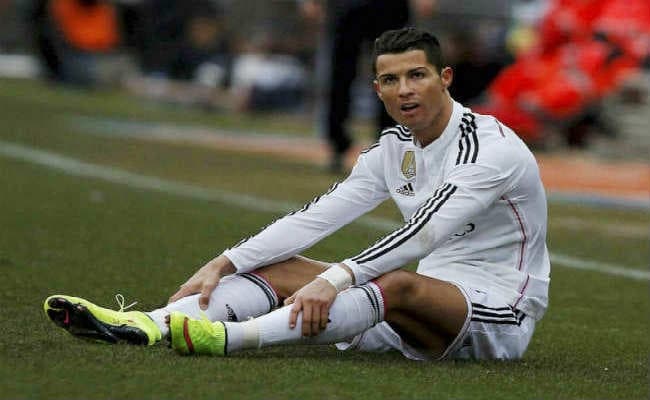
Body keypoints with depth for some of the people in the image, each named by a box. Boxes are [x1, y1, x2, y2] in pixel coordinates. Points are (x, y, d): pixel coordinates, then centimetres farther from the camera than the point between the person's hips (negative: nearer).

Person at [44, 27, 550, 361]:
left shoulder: (493, 147, -16)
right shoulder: (393, 148, 9)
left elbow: (424, 232, -29)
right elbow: (313, 218, 3)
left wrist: (334, 279, -40)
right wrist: (221, 265, -9)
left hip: (499, 315, -8)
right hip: (433, 298, 8)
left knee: (401, 285, -39)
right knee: (285, 269, -6)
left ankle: (232, 336, -56)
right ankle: (147, 324, -29)